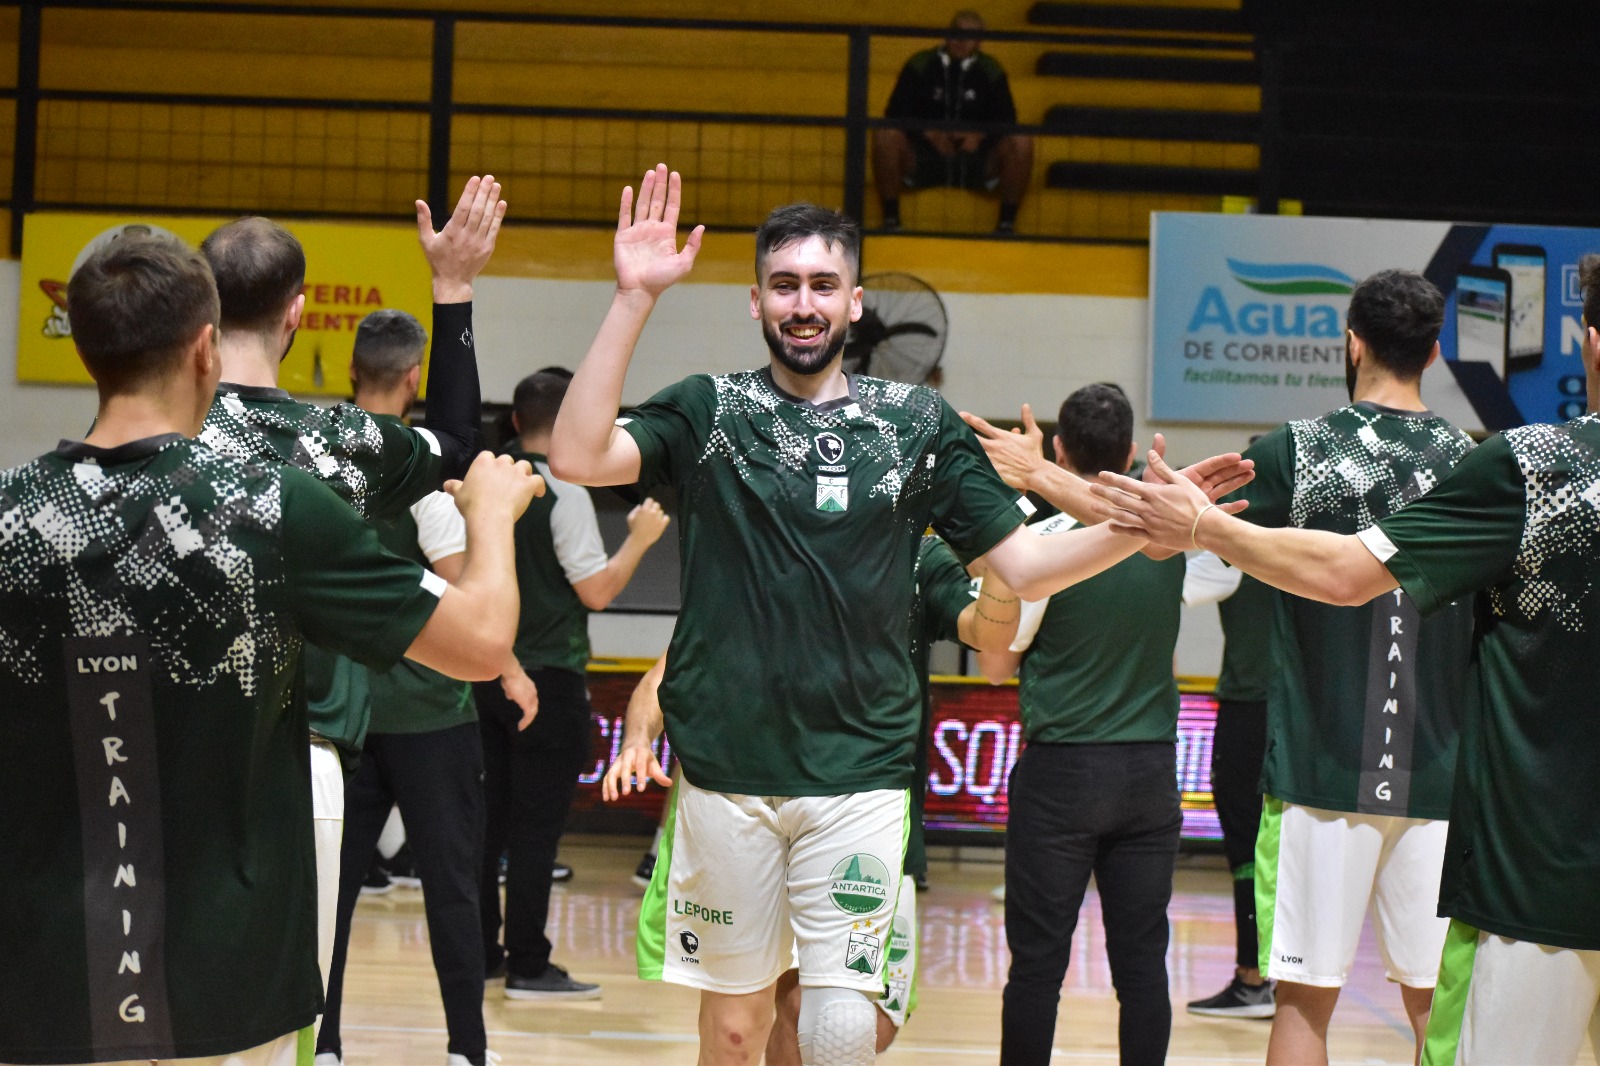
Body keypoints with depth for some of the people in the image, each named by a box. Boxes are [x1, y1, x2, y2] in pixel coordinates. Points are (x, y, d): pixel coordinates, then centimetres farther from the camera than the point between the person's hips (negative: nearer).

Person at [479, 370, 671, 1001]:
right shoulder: (562, 492, -13)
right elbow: (597, 590, -14)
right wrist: (641, 538, -2)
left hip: (487, 674, 7)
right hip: (547, 677, -7)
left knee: (489, 819, 12)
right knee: (537, 826, -4)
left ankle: (479, 953, 17)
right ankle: (528, 967, -2)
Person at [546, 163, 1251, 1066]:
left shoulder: (920, 424, 6)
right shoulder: (708, 411, 2)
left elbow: (1023, 565, 6)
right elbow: (579, 456, -14)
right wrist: (635, 297, -18)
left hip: (859, 773, 0)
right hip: (726, 764, 0)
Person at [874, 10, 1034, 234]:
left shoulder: (990, 71, 6)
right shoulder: (920, 65, 2)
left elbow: (1006, 119, 3)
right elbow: (895, 113, -4)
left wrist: (979, 135, -18)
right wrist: (928, 133, -19)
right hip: (922, 160, -1)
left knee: (1021, 142, -24)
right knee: (885, 135, -30)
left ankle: (1007, 222, -14)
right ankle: (890, 219, -20)